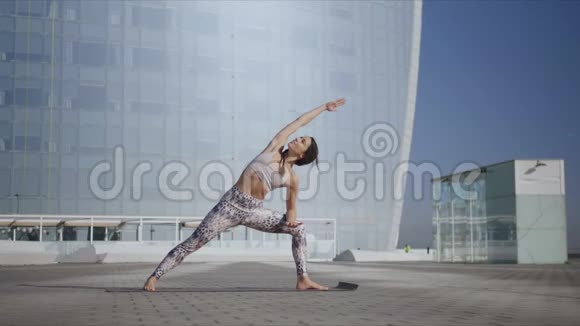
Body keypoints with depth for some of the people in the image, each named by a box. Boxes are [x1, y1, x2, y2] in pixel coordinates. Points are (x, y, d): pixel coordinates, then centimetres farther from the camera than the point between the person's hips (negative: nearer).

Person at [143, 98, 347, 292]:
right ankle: (153, 277, -4)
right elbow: (298, 122, 12)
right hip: (232, 204, -3)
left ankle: (303, 280, 2)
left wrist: (291, 217, -8)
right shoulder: (275, 147, 5)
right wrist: (323, 107, 22)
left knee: (298, 229, -5)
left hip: (254, 212, 3)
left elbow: (291, 206, 16)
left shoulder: (292, 178, 7)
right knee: (194, 243, -10)